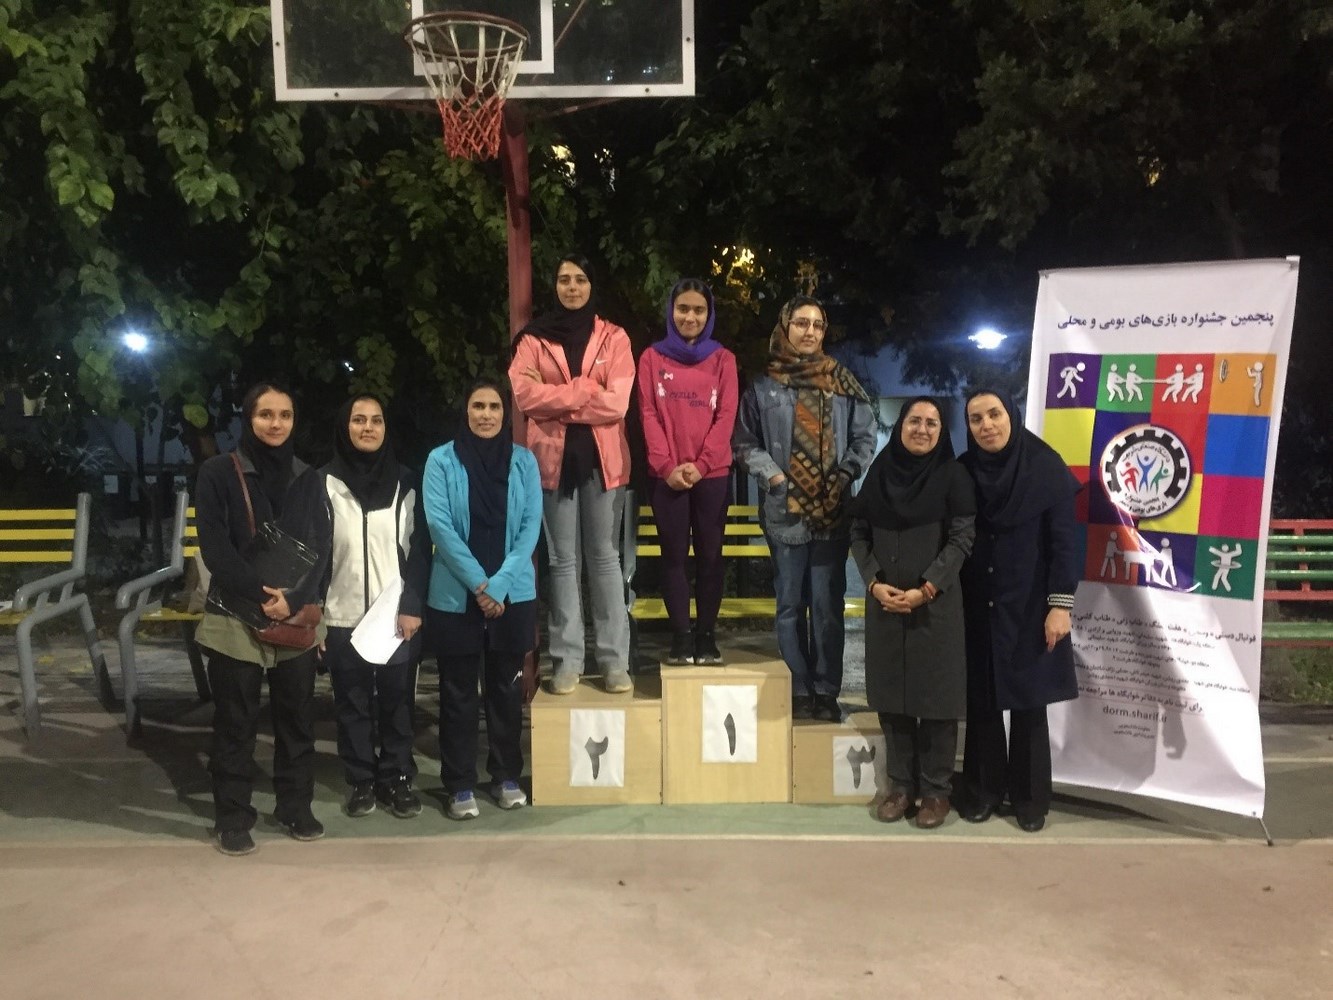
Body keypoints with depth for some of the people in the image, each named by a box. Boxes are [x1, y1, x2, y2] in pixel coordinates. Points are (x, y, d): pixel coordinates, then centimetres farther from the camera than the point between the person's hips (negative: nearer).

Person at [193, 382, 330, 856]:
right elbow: (215, 547, -9)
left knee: (297, 717, 9)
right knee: (235, 722, 5)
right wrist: (262, 597, -16)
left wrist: (293, 599, -12)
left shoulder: (308, 478, 8)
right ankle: (232, 817, 18)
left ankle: (296, 806, 24)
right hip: (235, 618, -3)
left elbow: (320, 549, 3)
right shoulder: (218, 472, -2)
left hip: (297, 618, 3)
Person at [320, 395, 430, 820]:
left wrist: (412, 606, -8)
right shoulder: (326, 482, 3)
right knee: (352, 704, 8)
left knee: (397, 701, 6)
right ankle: (361, 781, 21)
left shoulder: (405, 482, 5)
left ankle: (397, 778, 20)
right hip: (344, 617, 0)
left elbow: (420, 548, 2)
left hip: (398, 614, 0)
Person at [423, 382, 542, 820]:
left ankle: (506, 776, 26)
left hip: (513, 595, 2)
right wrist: (478, 583, -16)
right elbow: (440, 526, -10)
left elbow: (531, 526, -3)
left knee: (506, 688, 12)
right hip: (455, 596, -2)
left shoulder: (523, 461, 2)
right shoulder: (442, 460, -4)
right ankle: (460, 785, 18)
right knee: (458, 692, 7)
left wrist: (499, 584, -13)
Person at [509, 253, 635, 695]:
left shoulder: (613, 337, 5)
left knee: (605, 557, 4)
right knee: (563, 560, 6)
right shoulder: (533, 338, 6)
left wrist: (555, 398, -9)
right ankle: (567, 660, 12)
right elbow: (524, 395, -10)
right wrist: (586, 389, -12)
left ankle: (615, 660, 9)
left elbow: (617, 402, -8)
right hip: (553, 458, 1)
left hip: (602, 458, 0)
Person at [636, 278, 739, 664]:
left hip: (712, 473, 1)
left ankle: (705, 635, 13)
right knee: (674, 554, 3)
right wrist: (667, 465, -11)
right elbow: (649, 415, -1)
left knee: (709, 554, 4)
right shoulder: (652, 358, 6)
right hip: (666, 475, 0)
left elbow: (726, 416, -1)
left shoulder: (723, 359, 7)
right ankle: (681, 637, 9)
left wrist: (700, 464, -11)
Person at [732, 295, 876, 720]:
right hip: (785, 512, 0)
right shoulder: (763, 386, 3)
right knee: (790, 605, 6)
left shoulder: (842, 383, 6)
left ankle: (826, 690, 12)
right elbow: (745, 442, 4)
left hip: (833, 512, 1)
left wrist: (845, 476, -5)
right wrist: (773, 477, -8)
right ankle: (798, 691, 15)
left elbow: (865, 437, 8)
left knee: (828, 605, 3)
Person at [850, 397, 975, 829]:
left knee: (935, 694, 3)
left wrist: (924, 589, -15)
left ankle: (936, 789, 15)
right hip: (884, 603, 3)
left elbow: (962, 539, -8)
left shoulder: (952, 475, -3)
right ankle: (900, 784, 20)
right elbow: (859, 533, 6)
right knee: (891, 694, 8)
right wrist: (874, 583, -8)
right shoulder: (879, 472, 5)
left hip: (937, 603, -3)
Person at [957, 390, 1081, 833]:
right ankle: (983, 789, 22)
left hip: (1029, 606, -3)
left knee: (1028, 702, 5)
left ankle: (1029, 796, 19)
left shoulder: (1047, 468, -8)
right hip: (977, 607, 3)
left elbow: (1064, 540, -9)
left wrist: (1060, 604, -13)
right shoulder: (963, 471, 2)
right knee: (981, 700, 8)